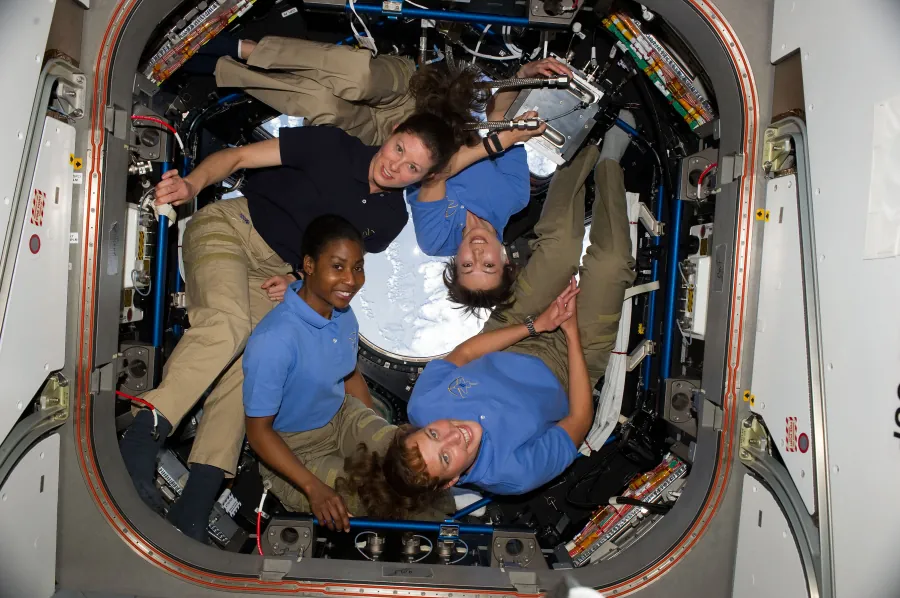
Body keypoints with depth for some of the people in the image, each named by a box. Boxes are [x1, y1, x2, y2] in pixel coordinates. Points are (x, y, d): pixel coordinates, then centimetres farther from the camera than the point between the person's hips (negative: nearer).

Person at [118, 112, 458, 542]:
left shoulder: (391, 217, 3)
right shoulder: (332, 146, -8)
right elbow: (237, 156, -9)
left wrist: (300, 282, -6)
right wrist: (193, 183, -28)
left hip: (277, 271, 3)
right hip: (229, 226, -3)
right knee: (227, 322, -31)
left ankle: (198, 498, -20)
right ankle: (143, 434, -27)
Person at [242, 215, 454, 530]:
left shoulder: (343, 314, -9)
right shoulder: (273, 340, -31)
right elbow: (258, 430, -22)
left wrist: (378, 436, 3)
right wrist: (314, 488, -29)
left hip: (343, 418, 6)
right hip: (293, 449, -6)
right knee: (383, 505, -23)